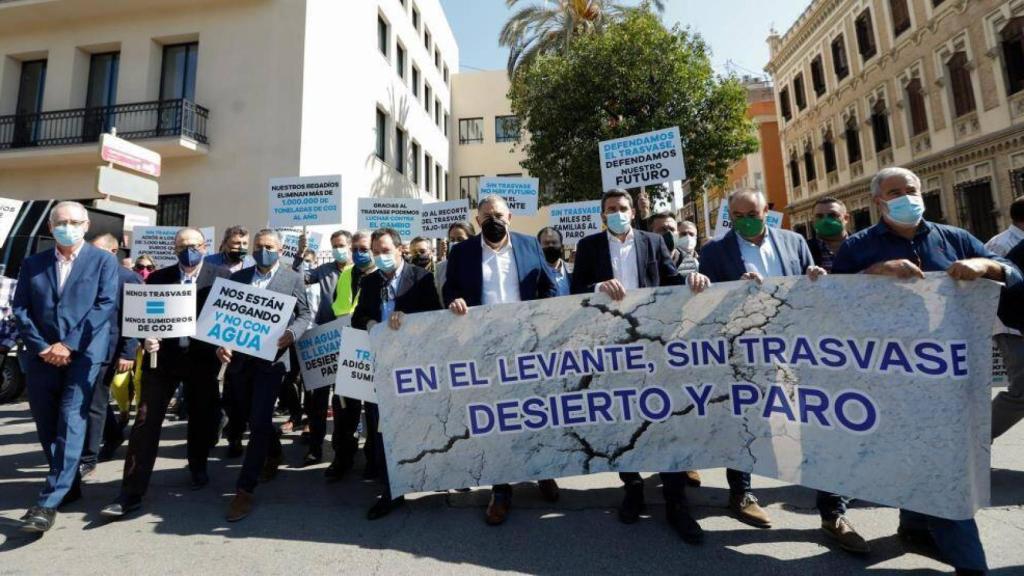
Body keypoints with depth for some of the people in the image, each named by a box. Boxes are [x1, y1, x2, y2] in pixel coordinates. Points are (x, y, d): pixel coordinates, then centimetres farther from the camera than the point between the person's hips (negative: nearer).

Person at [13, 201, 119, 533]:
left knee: (70, 425, -8)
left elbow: (106, 306, -7)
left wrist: (68, 345, -12)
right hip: (41, 357, 4)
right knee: (47, 428, 11)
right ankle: (68, 486, 27)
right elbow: (20, 309, 7)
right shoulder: (33, 264, 13)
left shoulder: (103, 261, 2)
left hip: (83, 355, -4)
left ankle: (49, 502, -3)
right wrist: (41, 347, -6)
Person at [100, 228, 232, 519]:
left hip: (203, 357, 0)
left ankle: (198, 466, 38)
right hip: (162, 355, 1)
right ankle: (131, 494, 8)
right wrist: (146, 340, -13)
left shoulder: (221, 275, -1)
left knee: (201, 417, 14)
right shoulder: (157, 278, 5)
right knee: (146, 422, -1)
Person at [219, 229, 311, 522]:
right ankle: (273, 455, 44)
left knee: (259, 422, -6)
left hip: (271, 358, -4)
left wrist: (291, 334, -18)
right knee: (255, 419, 19)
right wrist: (221, 343, -8)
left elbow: (305, 315, 1)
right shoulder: (237, 277, 9)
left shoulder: (293, 278, 0)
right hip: (239, 357, 5)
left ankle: (244, 489, 3)